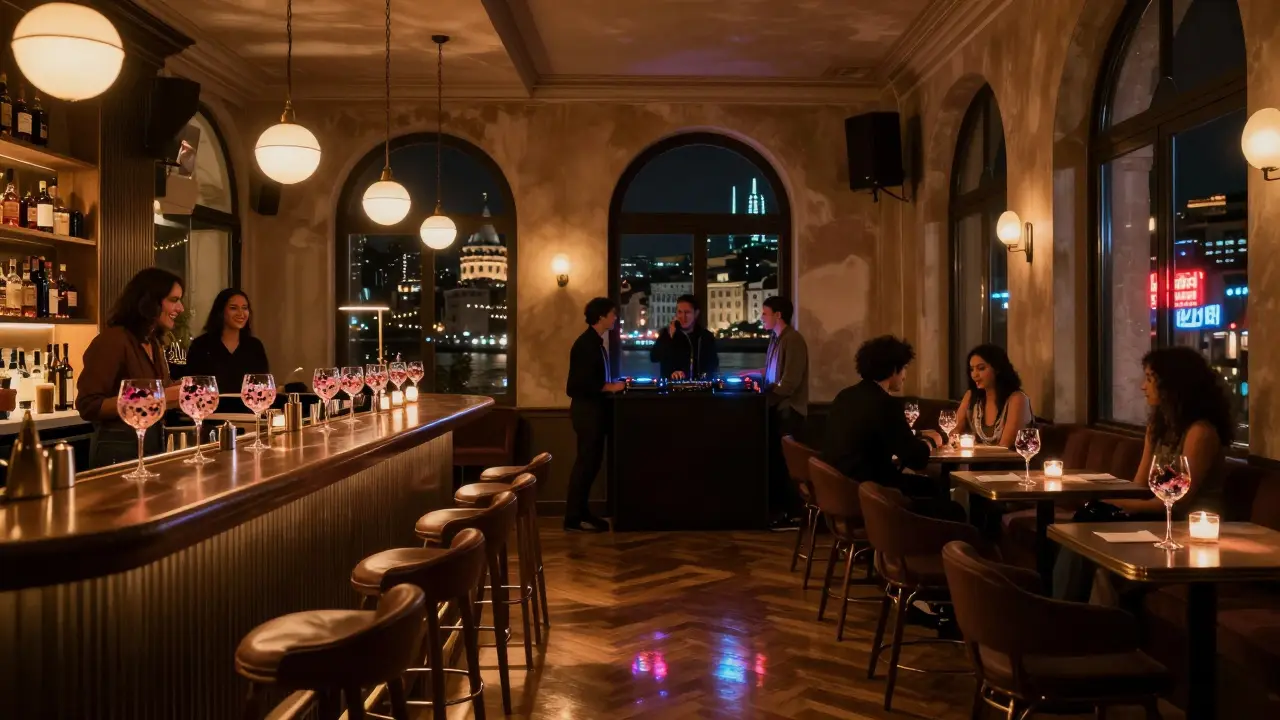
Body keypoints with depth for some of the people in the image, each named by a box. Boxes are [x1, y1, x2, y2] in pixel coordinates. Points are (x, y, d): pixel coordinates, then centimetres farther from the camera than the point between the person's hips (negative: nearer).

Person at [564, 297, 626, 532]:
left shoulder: (596, 342, 13)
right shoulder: (586, 343, -16)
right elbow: (584, 382, -22)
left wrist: (614, 383, 8)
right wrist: (612, 387, -16)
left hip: (594, 408, 10)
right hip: (586, 409, -10)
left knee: (591, 461, 12)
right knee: (586, 462, -6)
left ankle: (582, 512, 19)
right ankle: (573, 517, 0)